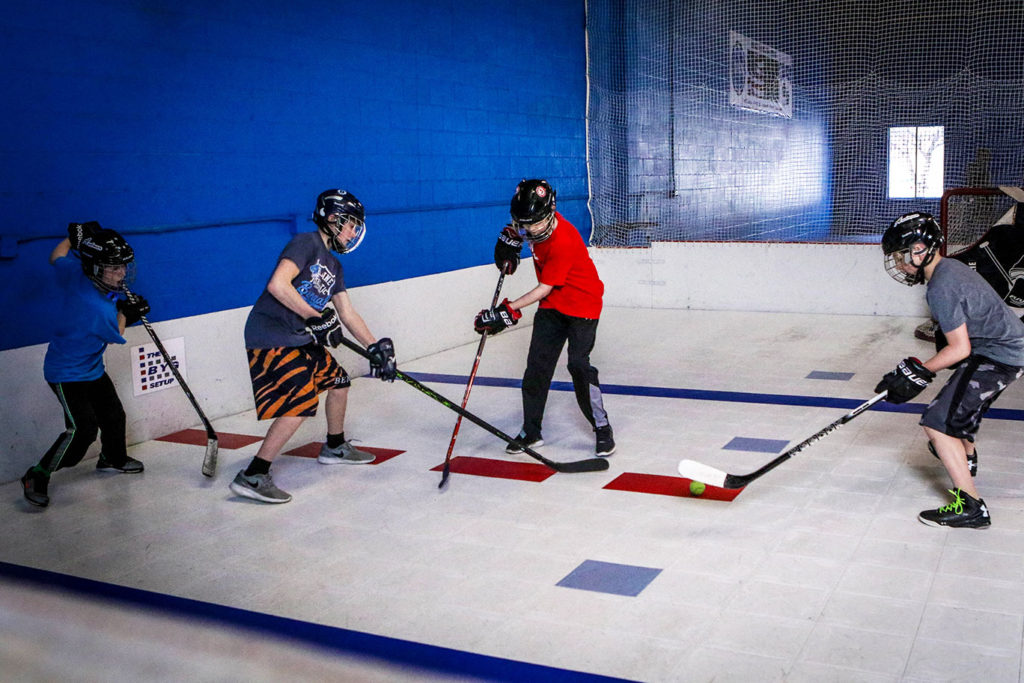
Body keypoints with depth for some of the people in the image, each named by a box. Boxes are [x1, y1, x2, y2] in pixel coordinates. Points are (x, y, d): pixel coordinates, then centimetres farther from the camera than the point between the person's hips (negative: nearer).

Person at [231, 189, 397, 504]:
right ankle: (253, 476, -13)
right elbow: (277, 285, -28)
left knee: (337, 380, 18)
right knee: (302, 402, -18)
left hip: (300, 338, 10)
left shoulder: (333, 264, 16)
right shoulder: (307, 243, -14)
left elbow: (346, 312, 16)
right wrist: (316, 317, -22)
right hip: (271, 338, -10)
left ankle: (335, 447, 40)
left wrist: (376, 347, 8)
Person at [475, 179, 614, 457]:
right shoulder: (534, 223, -9)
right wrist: (510, 237, 2)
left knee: (578, 363, -17)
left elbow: (544, 288, -27)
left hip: (582, 302, -7)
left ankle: (602, 428, -1)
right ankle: (531, 432, 11)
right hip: (551, 305, 8)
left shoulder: (564, 242, -31)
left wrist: (509, 310, -27)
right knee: (537, 364, 3)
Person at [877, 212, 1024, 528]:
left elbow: (960, 348, -24)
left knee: (938, 422, -15)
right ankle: (965, 457, 63)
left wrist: (919, 372, -18)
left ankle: (970, 506, -18)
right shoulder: (949, 267, 8)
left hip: (997, 356, -11)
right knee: (964, 399, 34)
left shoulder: (941, 287, -23)